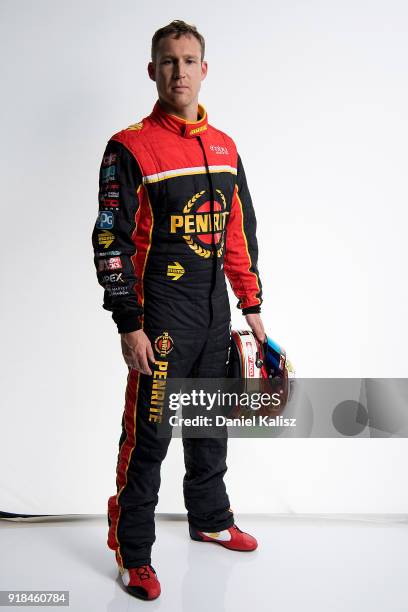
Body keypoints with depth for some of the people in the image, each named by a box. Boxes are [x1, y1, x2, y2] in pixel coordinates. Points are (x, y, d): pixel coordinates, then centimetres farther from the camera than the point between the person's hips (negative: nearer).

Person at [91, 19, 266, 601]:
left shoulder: (224, 148, 10)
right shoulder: (131, 148, -8)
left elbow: (240, 234, 15)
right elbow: (111, 242, -12)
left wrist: (252, 305, 14)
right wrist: (129, 325, -15)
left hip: (215, 315, 6)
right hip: (161, 317, -6)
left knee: (211, 427, 18)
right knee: (148, 436, 0)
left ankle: (211, 520, 37)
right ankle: (133, 551, 16)